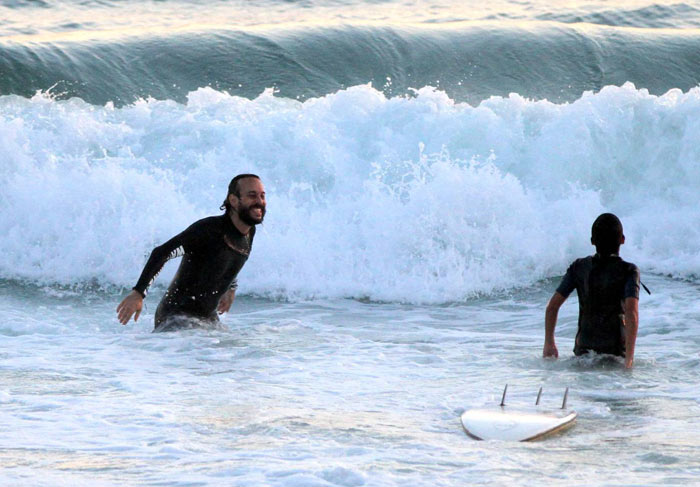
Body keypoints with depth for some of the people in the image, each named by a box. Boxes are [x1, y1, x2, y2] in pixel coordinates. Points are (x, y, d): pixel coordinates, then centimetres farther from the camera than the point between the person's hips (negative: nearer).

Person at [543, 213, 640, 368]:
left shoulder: (579, 267, 2)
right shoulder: (628, 271, -8)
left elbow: (552, 306, 2)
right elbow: (632, 312, -21)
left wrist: (549, 343, 13)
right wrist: (629, 356, -22)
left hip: (584, 349, 3)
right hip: (615, 351, -3)